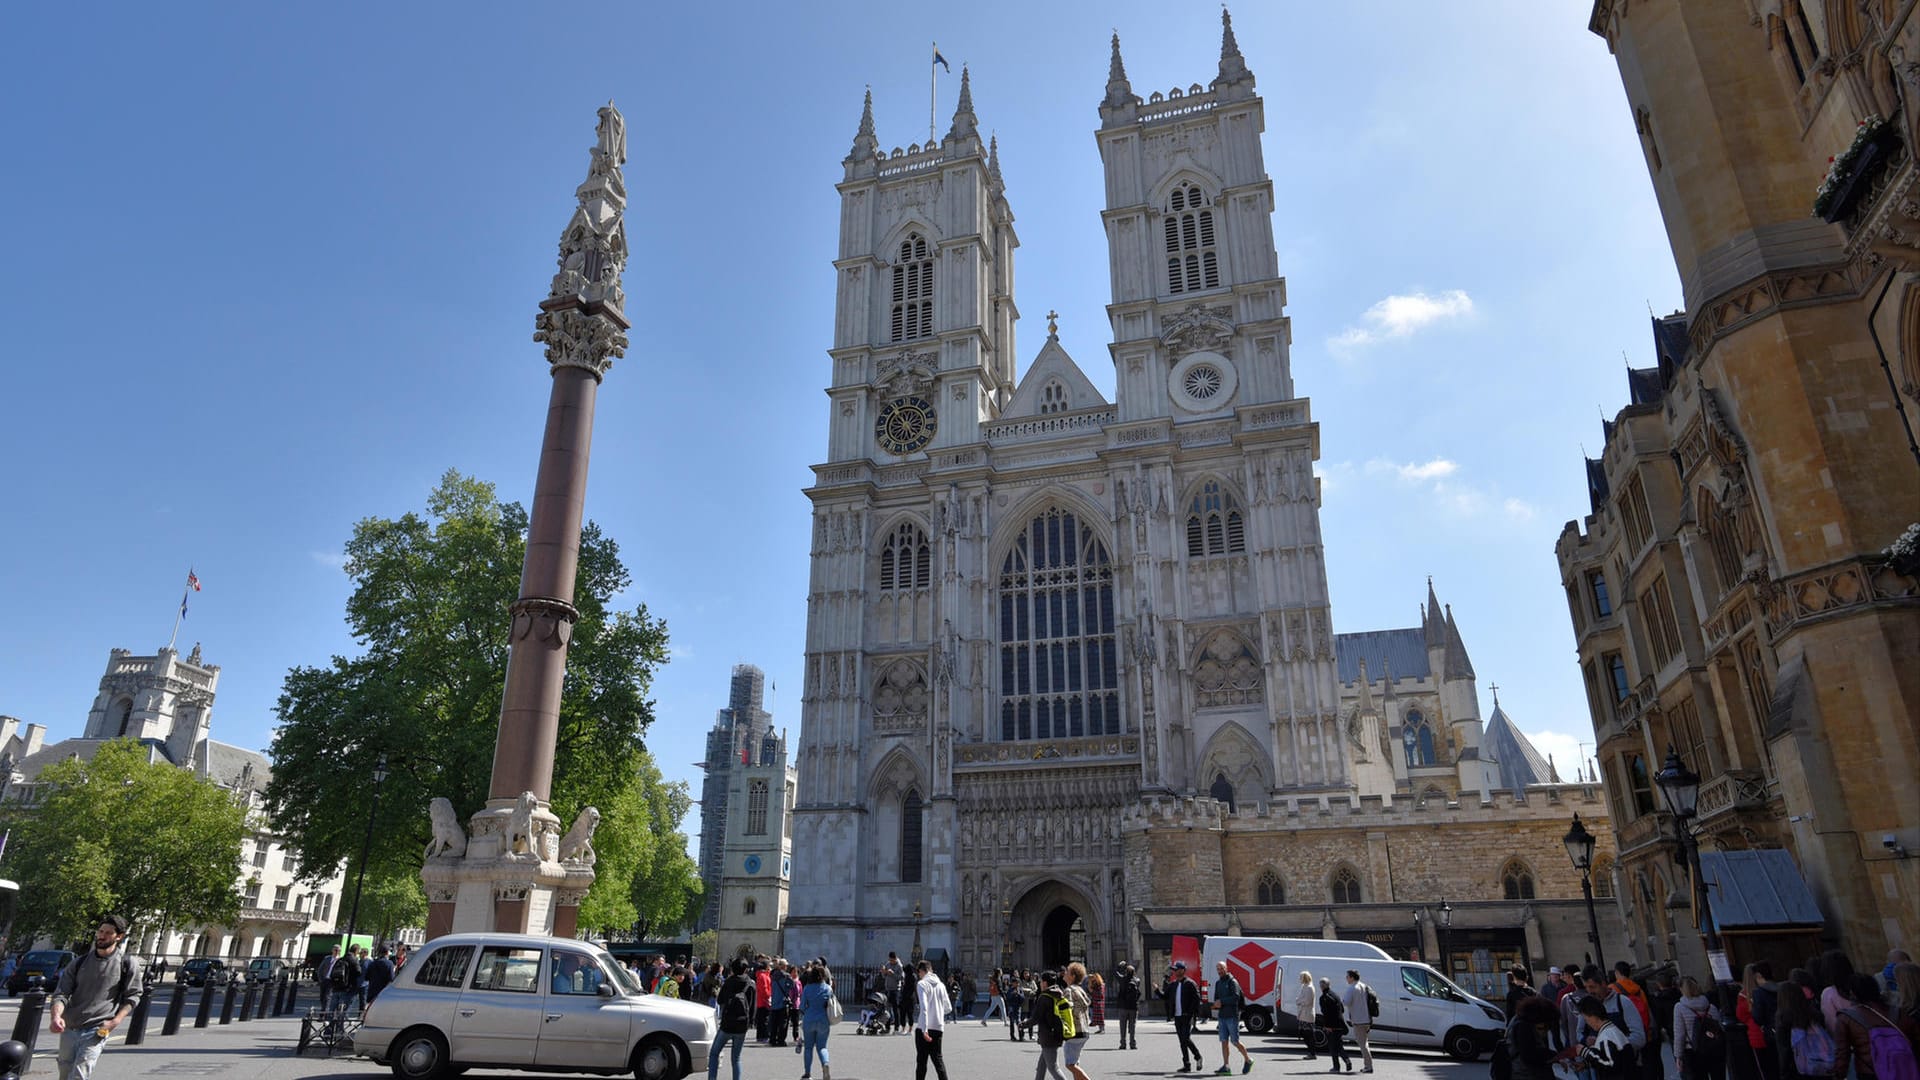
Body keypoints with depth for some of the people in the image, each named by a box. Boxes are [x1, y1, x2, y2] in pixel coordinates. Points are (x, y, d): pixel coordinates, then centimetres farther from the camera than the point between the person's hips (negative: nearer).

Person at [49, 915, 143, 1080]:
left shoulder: (128, 964, -2)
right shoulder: (80, 963, 7)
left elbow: (132, 997, 3)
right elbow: (61, 993, 2)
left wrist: (115, 1022, -11)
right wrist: (56, 1016, -17)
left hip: (96, 1032, -5)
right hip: (69, 1030, 5)